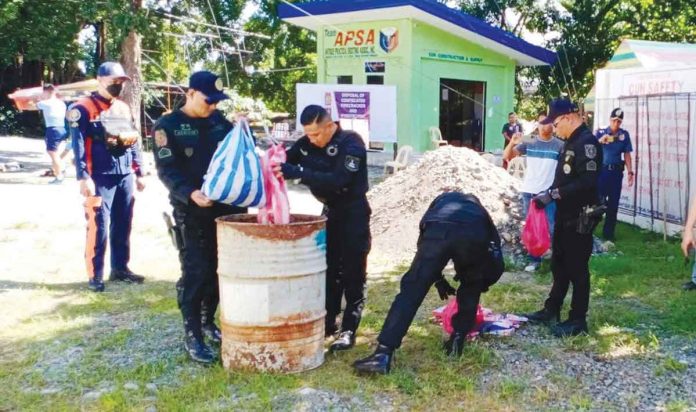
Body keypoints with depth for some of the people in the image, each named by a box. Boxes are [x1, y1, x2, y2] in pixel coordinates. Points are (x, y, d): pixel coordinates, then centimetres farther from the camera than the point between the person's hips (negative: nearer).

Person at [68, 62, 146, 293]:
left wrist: (139, 172, 16)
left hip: (125, 176, 7)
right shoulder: (84, 108, -6)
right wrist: (83, 177, -18)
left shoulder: (124, 108, 15)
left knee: (123, 224, 11)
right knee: (99, 226, -6)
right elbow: (78, 145, -11)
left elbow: (133, 141, 19)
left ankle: (120, 268, 23)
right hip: (100, 178, -6)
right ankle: (95, 275, 3)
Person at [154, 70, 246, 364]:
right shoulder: (167, 126, -5)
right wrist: (190, 193, -30)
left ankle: (208, 323, 28)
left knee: (219, 269, 11)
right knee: (195, 271, -5)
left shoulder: (218, 120, 10)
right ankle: (192, 335, 4)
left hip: (226, 207, 5)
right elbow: (166, 170, -13)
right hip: (191, 211, -5)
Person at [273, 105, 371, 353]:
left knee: (352, 273, -2)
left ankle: (348, 330, 4)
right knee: (328, 270, 12)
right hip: (330, 212, 6)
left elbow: (338, 179, -34)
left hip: (353, 214, -6)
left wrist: (298, 173, -42)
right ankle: (328, 323, 22)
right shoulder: (307, 143, -2)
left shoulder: (351, 143, -22)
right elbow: (287, 160, 2)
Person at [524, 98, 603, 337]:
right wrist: (549, 194, 4)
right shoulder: (571, 142, 13)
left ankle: (578, 320, 9)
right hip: (565, 215, 10)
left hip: (580, 217, -10)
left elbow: (587, 183, -27)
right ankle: (552, 309, 30)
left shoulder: (587, 142, -18)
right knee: (559, 264, 18)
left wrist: (553, 194, -24)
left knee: (577, 268, -1)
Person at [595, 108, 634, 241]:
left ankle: (609, 232, 18)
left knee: (613, 203, 8)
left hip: (616, 172, 2)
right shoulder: (600, 132, 0)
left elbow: (627, 154, 6)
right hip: (601, 170, -2)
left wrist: (630, 172, 0)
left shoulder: (624, 135, 5)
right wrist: (600, 141, -28)